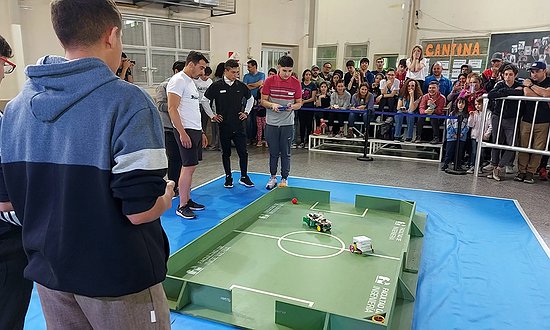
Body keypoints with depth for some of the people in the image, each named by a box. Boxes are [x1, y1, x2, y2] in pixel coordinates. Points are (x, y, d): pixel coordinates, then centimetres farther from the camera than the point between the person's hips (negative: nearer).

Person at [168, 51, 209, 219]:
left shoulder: (191, 82, 20)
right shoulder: (178, 80, -10)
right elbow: (172, 108, -18)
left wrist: (201, 132, 22)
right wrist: (182, 133, -23)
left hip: (195, 130, 10)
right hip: (186, 131, -9)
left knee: (190, 167, 12)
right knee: (188, 167, -9)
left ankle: (188, 200, 20)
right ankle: (182, 206, -1)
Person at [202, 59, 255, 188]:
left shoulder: (241, 86, 2)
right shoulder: (216, 86, -6)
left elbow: (250, 99, 20)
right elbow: (204, 101, 4)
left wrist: (246, 112, 11)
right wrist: (212, 115, 2)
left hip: (239, 125, 2)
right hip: (224, 126, -2)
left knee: (243, 152, 2)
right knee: (226, 153, 10)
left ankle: (244, 177, 17)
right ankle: (228, 178, 22)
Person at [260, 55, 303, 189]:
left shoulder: (296, 83, -2)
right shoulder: (269, 81, -2)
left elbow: (299, 103, 5)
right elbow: (263, 101, 1)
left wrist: (292, 106, -17)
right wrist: (272, 105, -20)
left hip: (287, 123, 0)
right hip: (271, 123, 0)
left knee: (286, 153, 6)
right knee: (273, 152, 10)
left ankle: (284, 179, 19)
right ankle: (273, 177, 25)